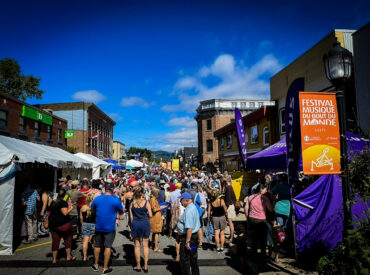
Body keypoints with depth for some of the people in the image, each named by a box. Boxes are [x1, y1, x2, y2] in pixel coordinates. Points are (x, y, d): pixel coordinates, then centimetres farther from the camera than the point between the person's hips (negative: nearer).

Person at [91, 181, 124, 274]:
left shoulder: (97, 199, -4)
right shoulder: (116, 200, -13)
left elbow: (92, 209, 12)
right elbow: (121, 211, 0)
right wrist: (117, 217, 19)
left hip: (98, 226, 4)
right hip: (110, 227, -3)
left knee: (97, 245, 18)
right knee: (108, 247, 5)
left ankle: (96, 265, 32)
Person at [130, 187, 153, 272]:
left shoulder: (132, 203, -1)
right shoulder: (146, 202, -6)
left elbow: (131, 216, 2)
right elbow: (150, 215, -6)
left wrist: (133, 225, 14)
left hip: (135, 224, 1)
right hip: (145, 224, -1)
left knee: (137, 245, 10)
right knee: (145, 245, 9)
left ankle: (138, 266, 17)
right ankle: (145, 266, 11)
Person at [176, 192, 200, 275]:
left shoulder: (188, 211, -23)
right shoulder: (194, 207, 10)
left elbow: (189, 228, -28)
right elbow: (197, 225, 18)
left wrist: (187, 241, -25)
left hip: (187, 236, -10)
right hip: (195, 235, 10)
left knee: (184, 260, 2)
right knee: (193, 258, 20)